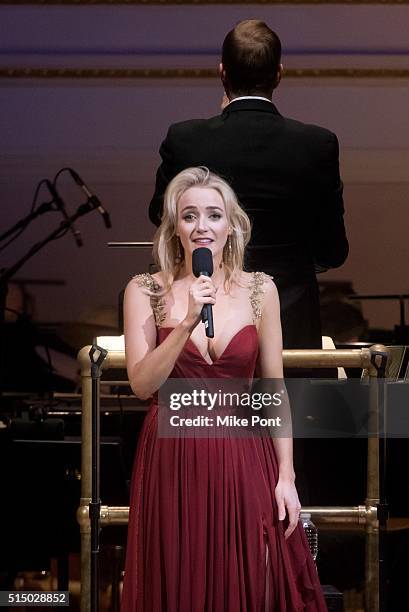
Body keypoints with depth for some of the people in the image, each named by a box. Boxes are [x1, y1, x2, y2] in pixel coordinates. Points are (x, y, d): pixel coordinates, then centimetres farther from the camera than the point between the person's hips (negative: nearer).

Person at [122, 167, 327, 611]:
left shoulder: (260, 290, 3)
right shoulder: (145, 291, -1)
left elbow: (274, 389, 5)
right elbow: (142, 384, -10)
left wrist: (286, 476, 0)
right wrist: (187, 322, -21)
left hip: (243, 457, 1)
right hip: (173, 461, -1)